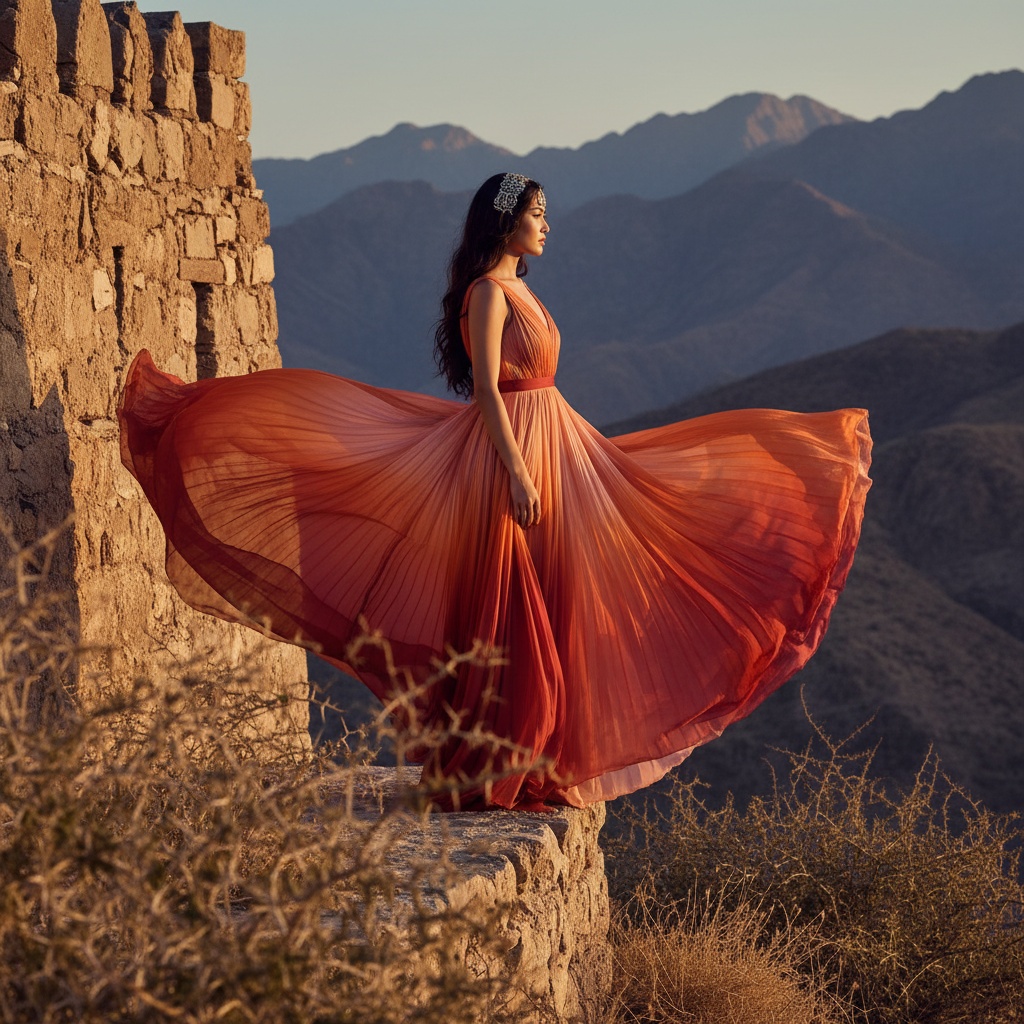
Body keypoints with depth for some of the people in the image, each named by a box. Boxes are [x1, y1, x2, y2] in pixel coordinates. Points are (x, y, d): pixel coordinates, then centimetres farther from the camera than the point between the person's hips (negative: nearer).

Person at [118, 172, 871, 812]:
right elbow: (485, 389, -19)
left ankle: (530, 766, 15)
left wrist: (576, 458, 24)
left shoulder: (519, 290, 16)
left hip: (552, 445, 10)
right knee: (505, 621, -6)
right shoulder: (488, 291, -12)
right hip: (508, 453, -10)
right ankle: (480, 773, 0)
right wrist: (518, 473, -25)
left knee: (547, 618, 10)